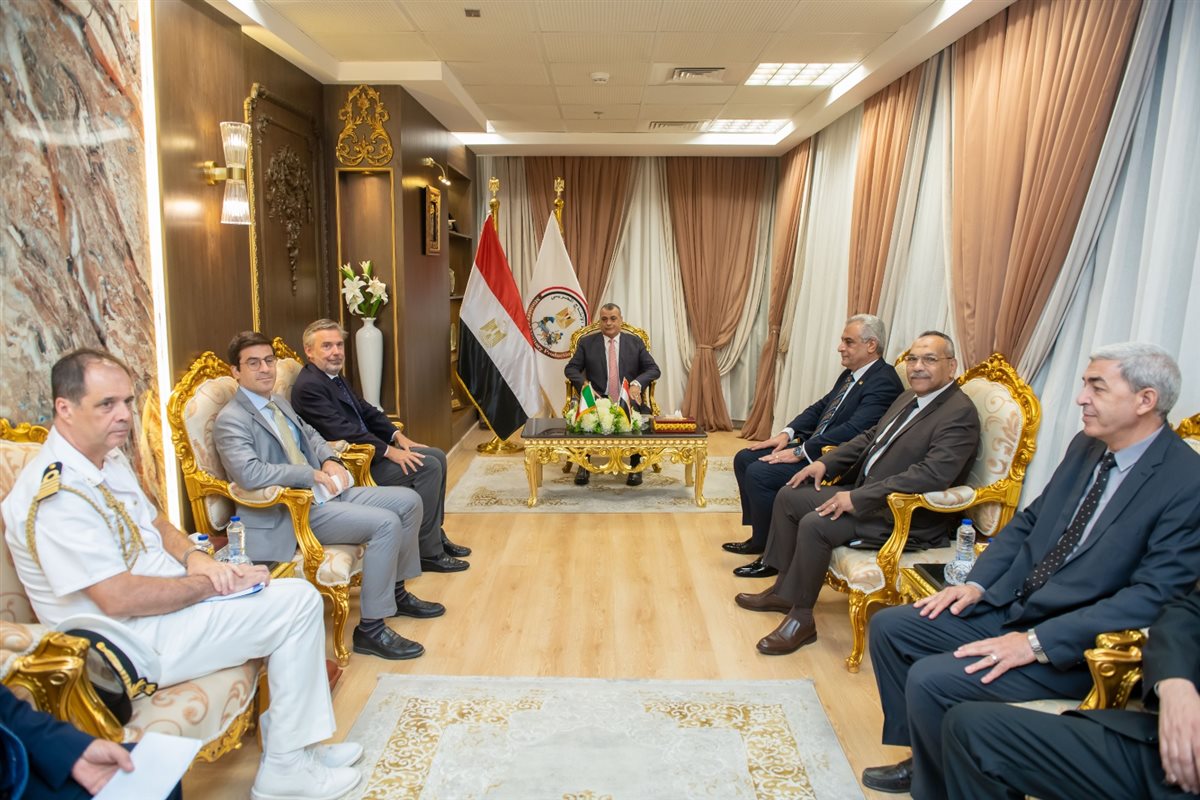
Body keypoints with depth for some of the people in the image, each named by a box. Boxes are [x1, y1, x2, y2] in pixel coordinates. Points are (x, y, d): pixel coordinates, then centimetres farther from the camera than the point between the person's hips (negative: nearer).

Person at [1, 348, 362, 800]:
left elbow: (155, 523, 16)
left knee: (295, 597, 9)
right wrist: (210, 582, -18)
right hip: (134, 643, -10)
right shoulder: (55, 493, -24)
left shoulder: (107, 458, 6)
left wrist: (194, 557, -4)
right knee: (298, 602, -15)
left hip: (167, 598, 10)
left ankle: (295, 741, 15)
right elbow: (119, 599, -27)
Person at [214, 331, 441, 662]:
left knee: (408, 501, 4)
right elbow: (249, 473, -29)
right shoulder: (230, 420, -14)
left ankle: (396, 592, 21)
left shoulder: (278, 402, 15)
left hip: (322, 492, 10)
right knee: (385, 523, -25)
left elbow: (310, 435, 27)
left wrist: (329, 461, 5)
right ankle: (370, 628, -14)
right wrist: (313, 474, -22)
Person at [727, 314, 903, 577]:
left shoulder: (884, 383, -17)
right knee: (745, 459, 5)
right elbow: (819, 407, 17)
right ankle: (759, 537, 15)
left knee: (759, 473, -23)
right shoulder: (850, 374, 13)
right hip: (812, 446, 10)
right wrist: (787, 433, 1)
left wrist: (800, 452, -25)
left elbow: (852, 431, -27)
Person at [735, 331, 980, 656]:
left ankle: (801, 617, -9)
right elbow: (870, 437, 20)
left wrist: (857, 498, -29)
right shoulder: (909, 398, 11)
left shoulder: (960, 414, -19)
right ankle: (784, 588, 17)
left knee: (815, 525, -27)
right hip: (867, 493, 10)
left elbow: (932, 475, -30)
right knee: (788, 497, 6)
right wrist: (825, 462, 4)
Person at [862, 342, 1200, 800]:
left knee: (930, 680, -23)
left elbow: (1153, 595, -23)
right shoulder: (1085, 447, 6)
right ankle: (924, 757, 20)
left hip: (1071, 647, -8)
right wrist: (977, 584, 0)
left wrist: (1037, 642, -26)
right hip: (1005, 608, 8)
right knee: (889, 627, 3)